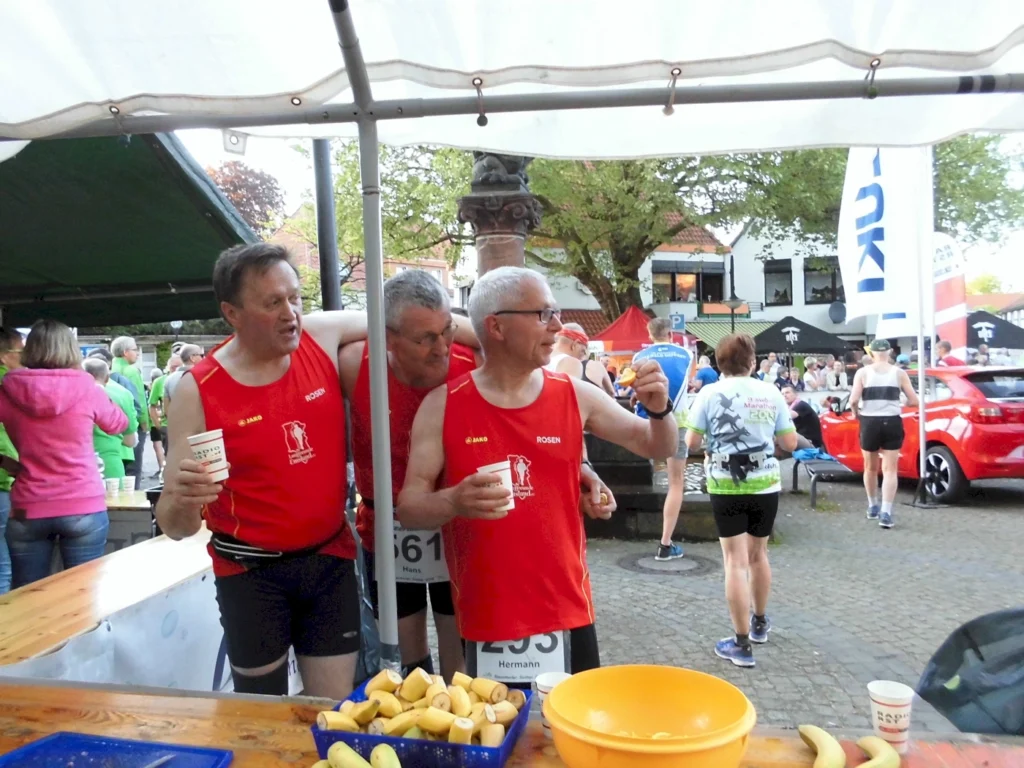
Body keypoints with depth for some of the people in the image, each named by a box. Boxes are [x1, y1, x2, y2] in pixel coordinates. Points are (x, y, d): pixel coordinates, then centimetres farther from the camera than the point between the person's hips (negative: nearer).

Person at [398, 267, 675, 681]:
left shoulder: (576, 396, -1)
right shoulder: (442, 405, -7)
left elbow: (657, 447, 8)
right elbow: (408, 509, -5)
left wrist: (658, 409, -14)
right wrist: (454, 502, -26)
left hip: (567, 611, 2)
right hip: (486, 620, -2)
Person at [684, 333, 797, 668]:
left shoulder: (710, 394, -6)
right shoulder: (771, 392, 1)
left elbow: (691, 442, -7)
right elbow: (790, 443, 3)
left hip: (726, 485, -3)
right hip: (766, 484, 3)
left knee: (736, 561, 0)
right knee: (757, 555, 20)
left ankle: (741, 644, 2)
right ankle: (759, 623, 38)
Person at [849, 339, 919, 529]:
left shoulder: (863, 372, -2)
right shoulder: (899, 373, 1)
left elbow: (853, 400, -12)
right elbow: (914, 401, 1)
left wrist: (855, 412, 8)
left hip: (869, 422, 0)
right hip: (892, 423, 0)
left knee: (870, 468, 18)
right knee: (890, 470, 3)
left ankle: (872, 507, 31)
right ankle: (886, 512, -8)